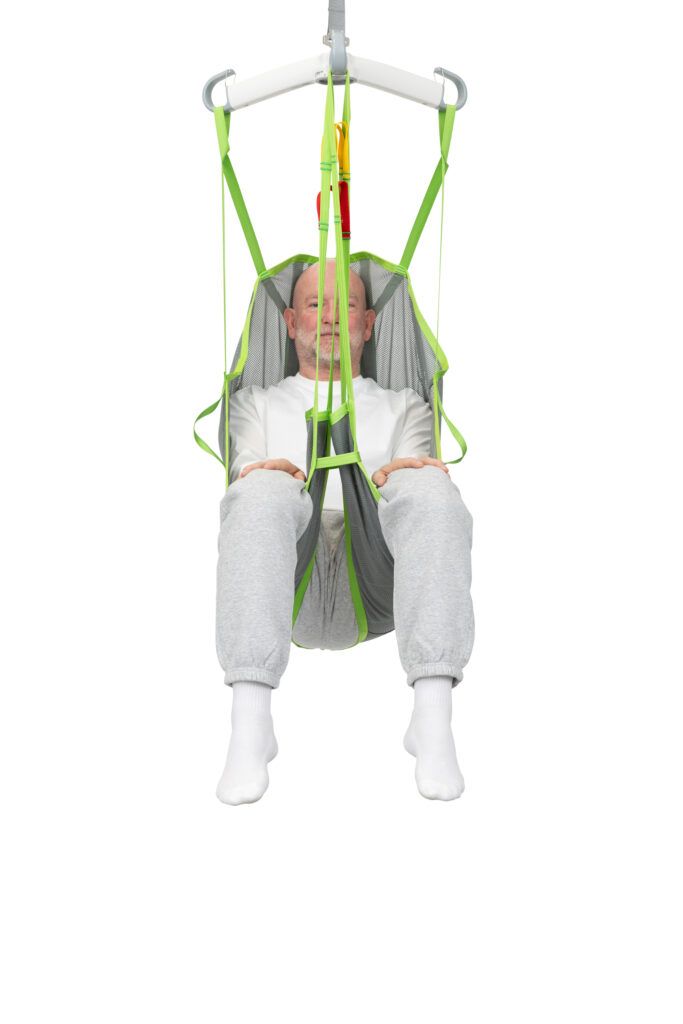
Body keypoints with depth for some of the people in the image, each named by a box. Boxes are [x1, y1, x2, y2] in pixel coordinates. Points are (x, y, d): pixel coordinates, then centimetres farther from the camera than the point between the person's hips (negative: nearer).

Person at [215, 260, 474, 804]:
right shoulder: (257, 403, 33)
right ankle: (250, 723, -44)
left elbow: (416, 467, 11)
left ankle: (434, 718, -43)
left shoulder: (404, 406, 33)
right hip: (289, 590, 0)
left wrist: (398, 474, -16)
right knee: (264, 492, -35)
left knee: (428, 487, -32)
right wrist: (267, 477, -16)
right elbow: (245, 474, 12)